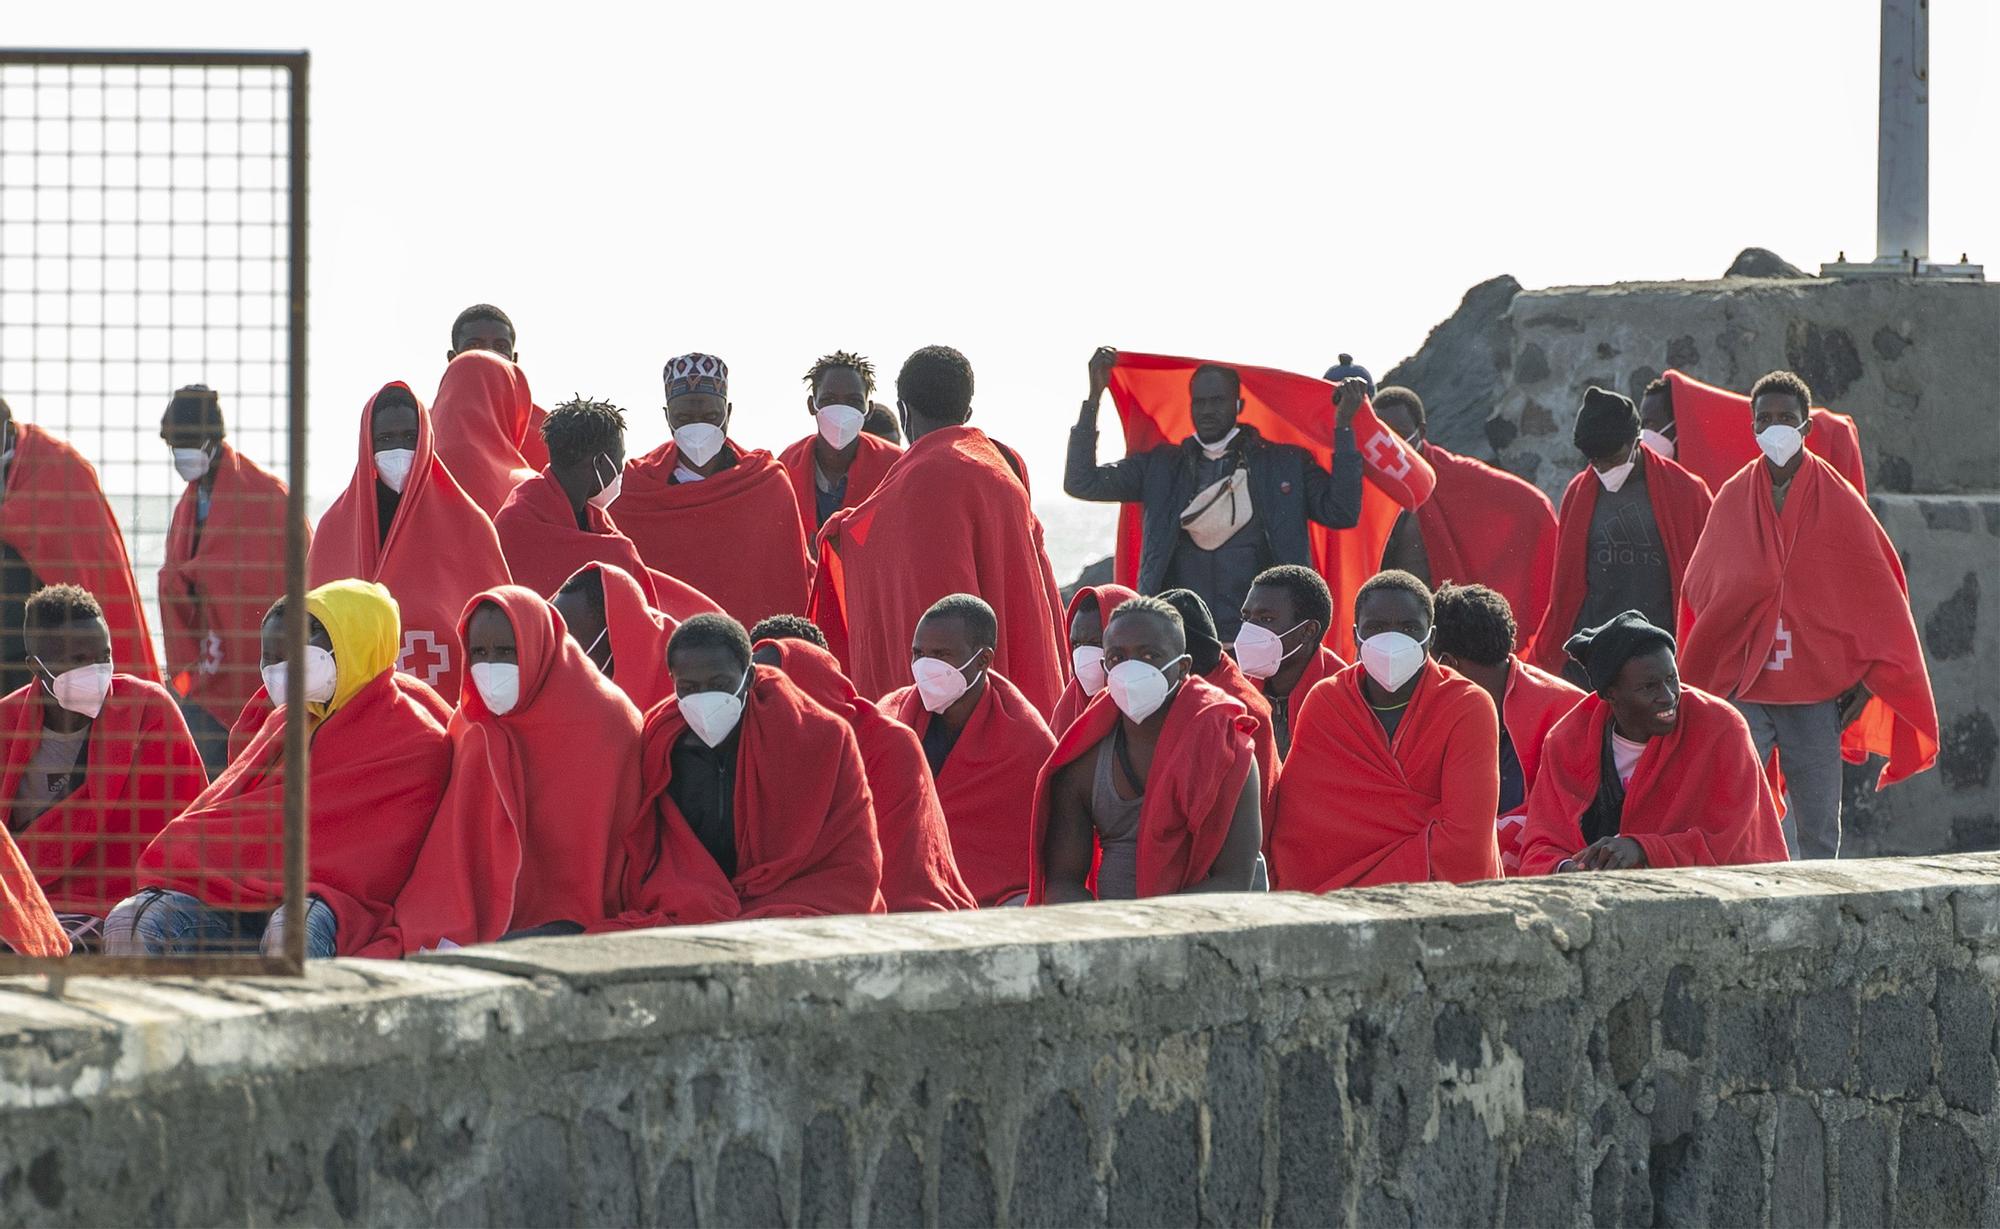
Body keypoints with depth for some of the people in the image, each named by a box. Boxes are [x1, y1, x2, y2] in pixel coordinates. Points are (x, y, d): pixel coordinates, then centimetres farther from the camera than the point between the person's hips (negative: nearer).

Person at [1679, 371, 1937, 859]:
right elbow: (1700, 588, 17)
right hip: (1741, 686, 1)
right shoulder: (1732, 499, 8)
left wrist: (1869, 677, 0)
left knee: (1818, 833, 0)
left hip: (1816, 690, -1)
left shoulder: (1838, 503, 3)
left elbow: (1877, 595, 5)